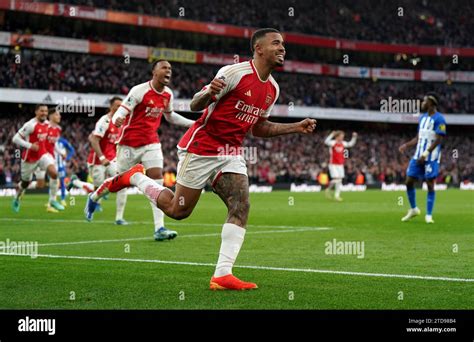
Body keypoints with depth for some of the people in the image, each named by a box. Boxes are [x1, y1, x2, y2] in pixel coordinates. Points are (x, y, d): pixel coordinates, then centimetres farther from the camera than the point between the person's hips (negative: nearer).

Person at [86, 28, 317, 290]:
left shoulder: (272, 88, 8)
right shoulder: (234, 72, -16)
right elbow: (195, 105, -14)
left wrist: (296, 128, 11)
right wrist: (209, 92, -37)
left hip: (231, 154, 7)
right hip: (201, 147, -7)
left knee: (241, 207, -13)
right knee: (178, 210, 1)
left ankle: (222, 275, -16)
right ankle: (134, 177, 25)